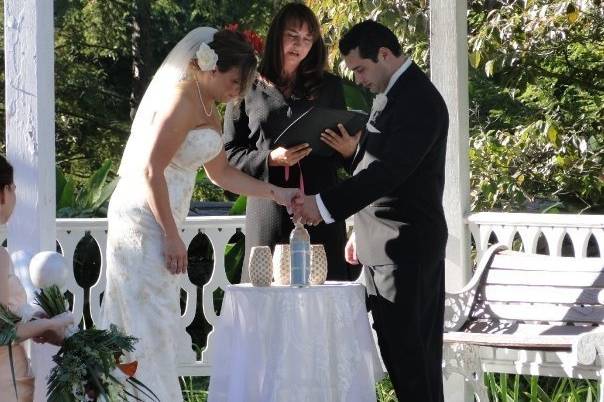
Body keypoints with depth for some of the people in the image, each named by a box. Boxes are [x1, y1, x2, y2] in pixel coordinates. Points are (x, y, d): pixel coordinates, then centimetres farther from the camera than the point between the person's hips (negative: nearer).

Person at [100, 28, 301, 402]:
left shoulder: (208, 107, 15)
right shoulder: (183, 101, -16)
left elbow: (222, 172, 24)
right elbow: (151, 170, -21)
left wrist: (276, 193, 19)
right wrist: (172, 237, -19)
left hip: (159, 221, 10)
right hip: (145, 221, -10)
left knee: (157, 329, 10)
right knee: (152, 328, -9)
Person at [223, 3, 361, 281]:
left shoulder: (329, 87, 16)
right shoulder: (249, 89, 8)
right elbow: (230, 152, 6)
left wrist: (349, 150, -4)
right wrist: (270, 159, -11)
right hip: (270, 212, -2)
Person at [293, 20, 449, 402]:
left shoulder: (418, 99, -16)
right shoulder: (392, 94, 15)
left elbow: (390, 169, -25)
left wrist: (326, 205, -28)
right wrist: (361, 230, 21)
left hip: (405, 246, -10)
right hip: (385, 245, 10)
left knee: (409, 348, -9)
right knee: (396, 346, 10)